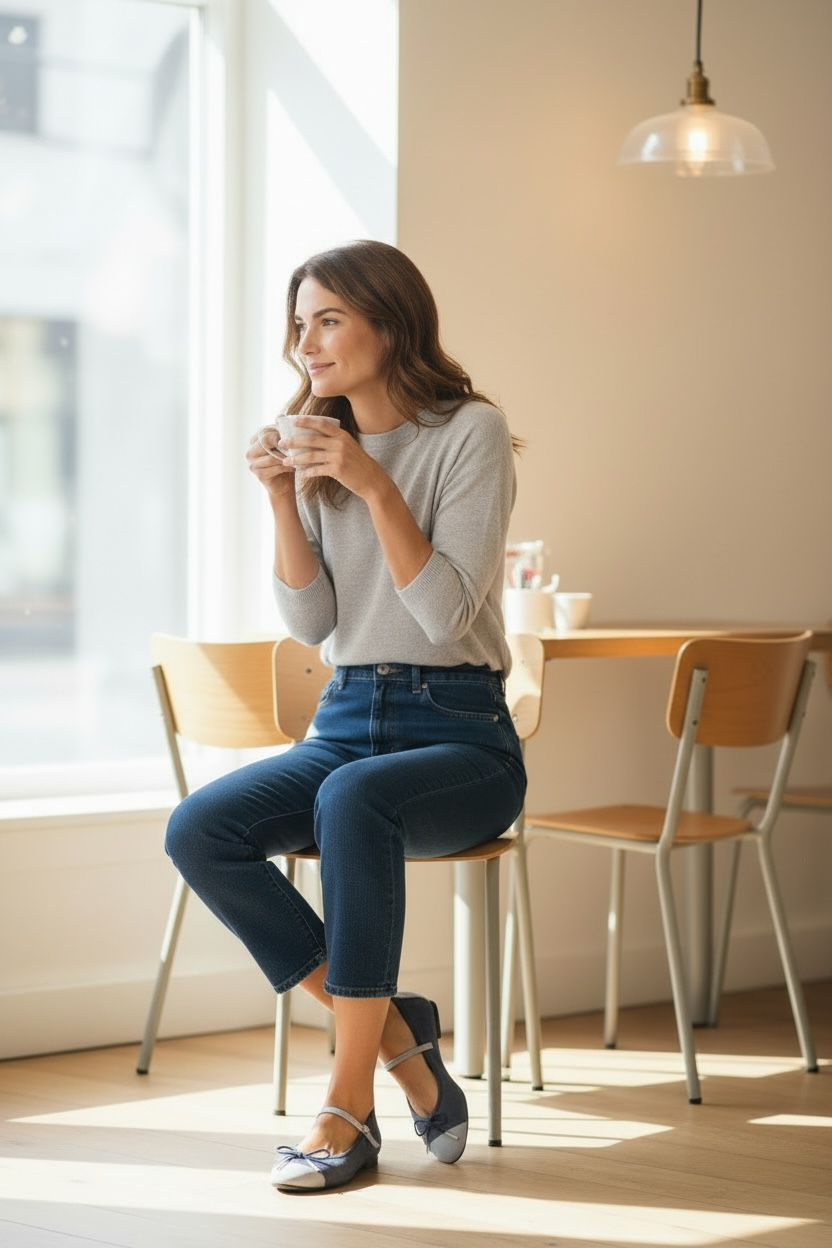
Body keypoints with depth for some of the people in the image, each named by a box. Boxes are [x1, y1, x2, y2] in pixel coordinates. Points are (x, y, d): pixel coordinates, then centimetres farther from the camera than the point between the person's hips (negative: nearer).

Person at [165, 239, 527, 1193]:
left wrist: (374, 485, -21)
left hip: (458, 730, -5)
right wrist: (284, 501, -9)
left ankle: (350, 1104, -29)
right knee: (198, 831, -23)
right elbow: (310, 623, 4)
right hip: (344, 722, 6)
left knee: (354, 800, -39)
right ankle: (393, 1032, -11)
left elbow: (446, 613, -14)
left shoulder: (469, 432, -5)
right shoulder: (318, 446, 11)